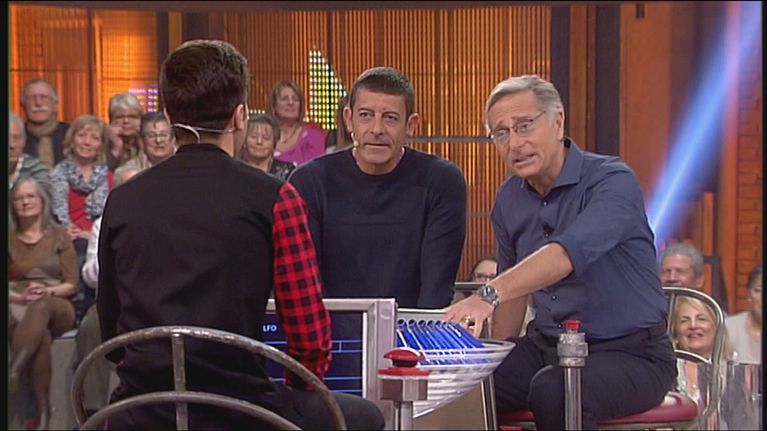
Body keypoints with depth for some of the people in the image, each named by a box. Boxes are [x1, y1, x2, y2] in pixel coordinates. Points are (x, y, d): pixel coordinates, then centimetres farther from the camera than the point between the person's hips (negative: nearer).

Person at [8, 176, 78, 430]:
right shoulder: (9, 239, 15)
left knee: (42, 306, -40)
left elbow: (71, 284, 7)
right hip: (20, 307, 0)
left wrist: (48, 291, -14)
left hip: (58, 307, 0)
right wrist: (19, 297, -14)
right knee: (41, 334, -37)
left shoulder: (59, 236, 14)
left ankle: (13, 372, -54)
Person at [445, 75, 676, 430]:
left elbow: (567, 255, -35)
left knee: (553, 390, -35)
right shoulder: (509, 199, 6)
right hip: (548, 346, 6)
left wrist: (489, 295, -48)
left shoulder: (612, 181, -17)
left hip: (630, 353, -6)